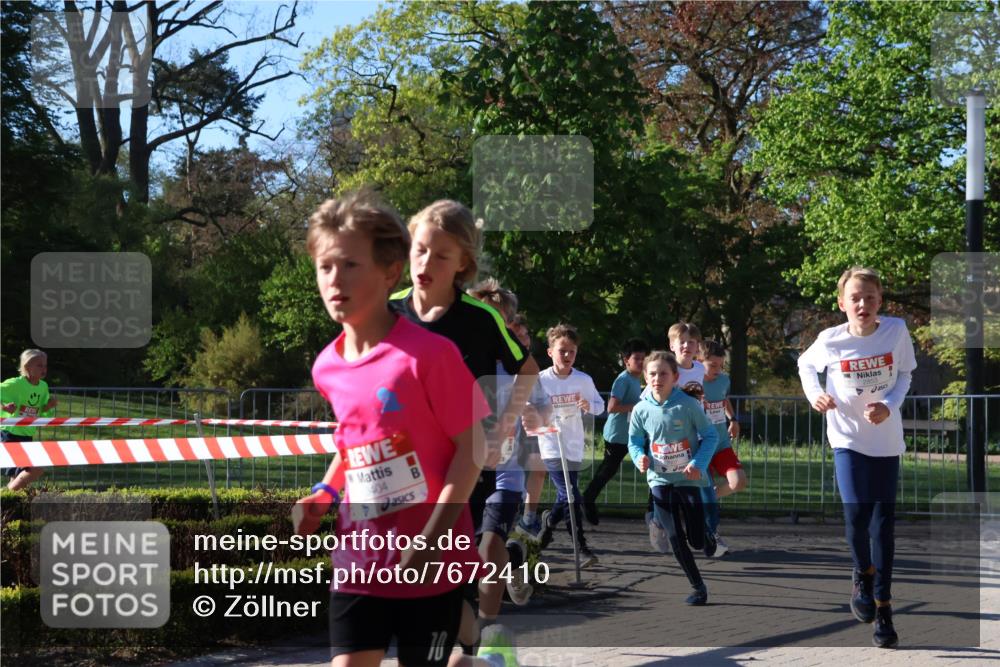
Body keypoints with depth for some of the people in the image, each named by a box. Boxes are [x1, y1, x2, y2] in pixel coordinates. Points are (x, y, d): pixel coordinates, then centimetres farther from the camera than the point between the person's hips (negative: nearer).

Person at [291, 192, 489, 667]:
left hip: (430, 561, -5)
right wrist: (323, 495, 7)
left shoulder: (429, 354, -15)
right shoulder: (327, 368, 4)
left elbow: (471, 447, -12)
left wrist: (432, 537, -18)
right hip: (359, 560, 5)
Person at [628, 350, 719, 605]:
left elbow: (710, 435, -5)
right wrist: (640, 458, -14)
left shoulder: (688, 405, -13)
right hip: (660, 481, 2)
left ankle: (707, 535, 39)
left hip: (689, 479, -2)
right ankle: (697, 586, 13)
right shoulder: (641, 410, -5)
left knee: (697, 540, 0)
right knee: (675, 539, -3)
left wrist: (699, 463, -18)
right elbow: (634, 441, 8)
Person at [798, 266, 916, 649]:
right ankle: (863, 576, 13)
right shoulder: (830, 340, -12)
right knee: (856, 515, -17)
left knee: (884, 524, 4)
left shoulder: (897, 331, -12)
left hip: (887, 440, 1)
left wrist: (889, 405, -15)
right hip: (848, 438, -1)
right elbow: (806, 364, 8)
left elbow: (904, 374, 3)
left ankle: (883, 607, 14)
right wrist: (814, 395, -10)